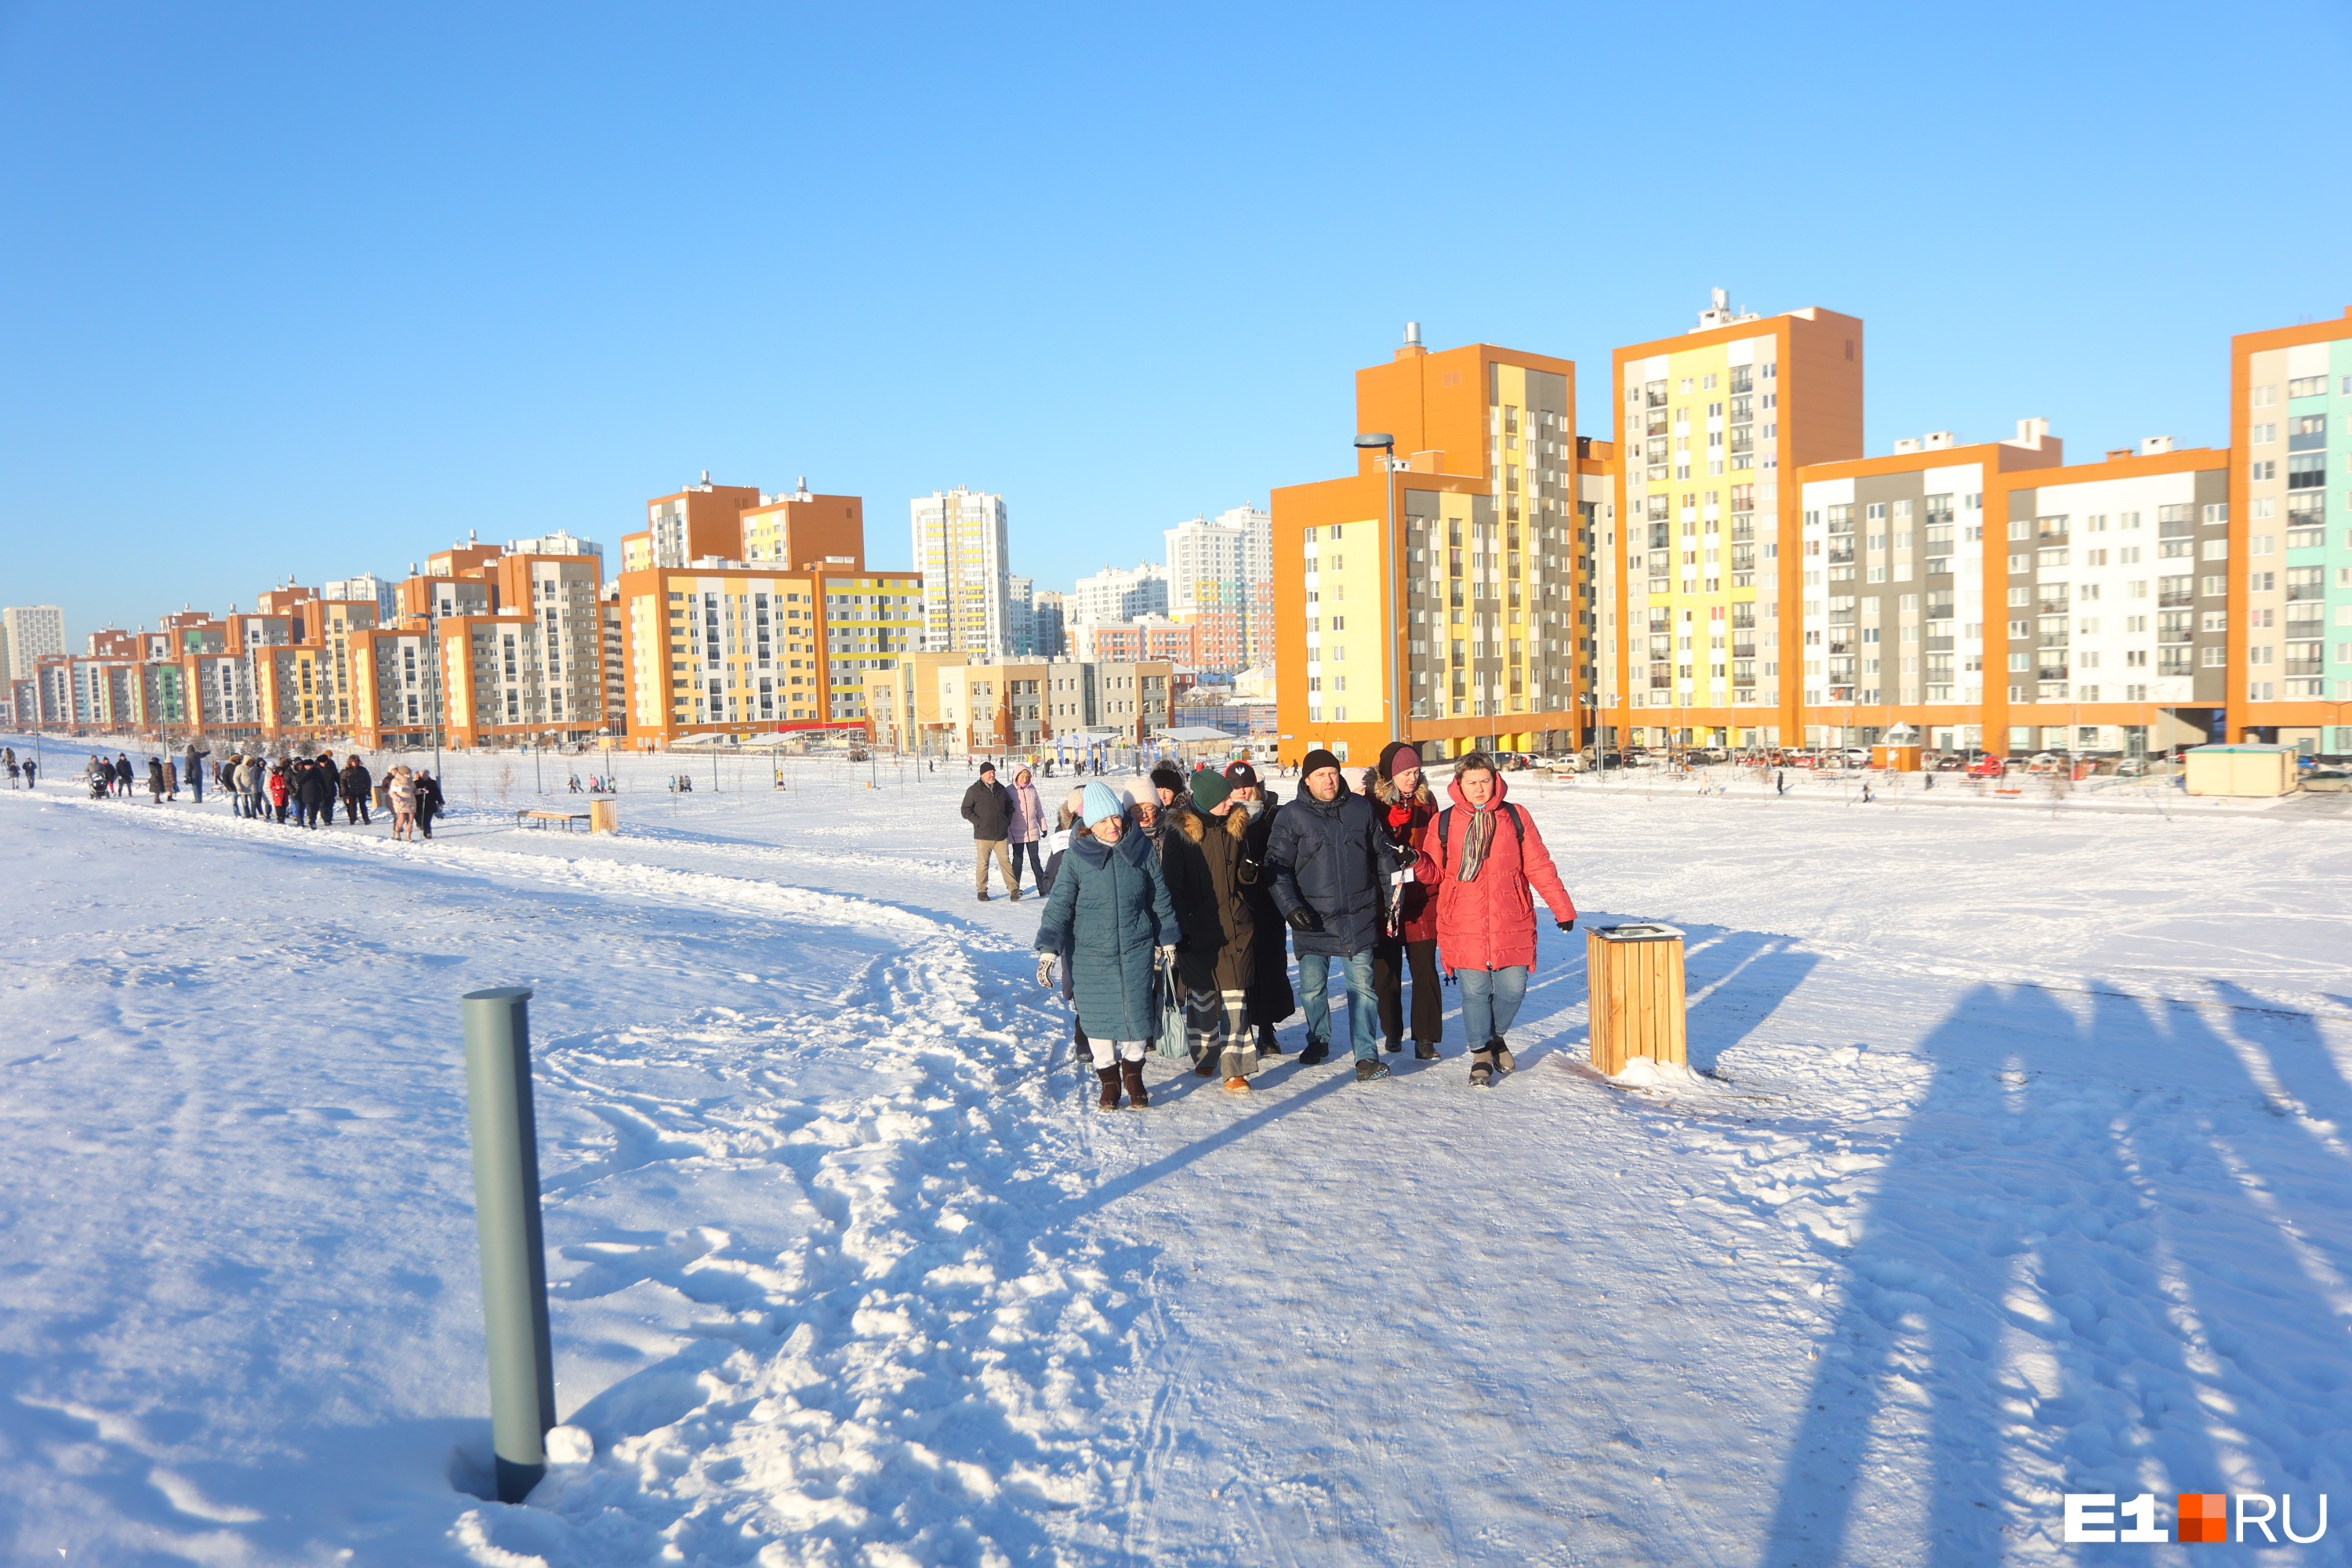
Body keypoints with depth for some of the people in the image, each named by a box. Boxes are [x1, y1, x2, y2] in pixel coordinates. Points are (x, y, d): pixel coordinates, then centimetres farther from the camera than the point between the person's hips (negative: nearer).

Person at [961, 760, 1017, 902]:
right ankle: (982, 891, 14)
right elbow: (966, 810, 0)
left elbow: (1010, 806, 26)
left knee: (1005, 861, -3)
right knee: (982, 864, 3)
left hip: (1001, 834, 3)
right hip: (983, 835, -3)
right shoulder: (974, 791, -1)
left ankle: (1014, 889, -6)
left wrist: (1007, 821, 12)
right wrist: (978, 822, -9)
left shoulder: (1000, 789, 12)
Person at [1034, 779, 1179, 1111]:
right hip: (1090, 955, -1)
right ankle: (1108, 1080, 23)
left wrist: (1167, 941, 14)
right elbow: (1059, 903, -4)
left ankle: (1133, 1075, 25)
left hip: (1136, 951, 1)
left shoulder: (1141, 849, 0)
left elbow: (1160, 898, 10)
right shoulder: (1077, 856, -5)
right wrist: (1048, 950, -10)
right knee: (1098, 1018, 4)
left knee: (1136, 1014, 1)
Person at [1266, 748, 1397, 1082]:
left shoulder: (1361, 808, 6)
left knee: (1362, 986, -2)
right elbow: (1277, 867, -4)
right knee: (1313, 987, 9)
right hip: (1313, 920, -1)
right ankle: (1318, 1040, 33)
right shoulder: (1292, 816, -2)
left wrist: (1393, 897, 17)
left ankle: (1367, 1056, 2)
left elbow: (1382, 855, 17)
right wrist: (1290, 907, -15)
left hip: (1359, 917, 1)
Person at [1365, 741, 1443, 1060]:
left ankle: (1425, 1037, 6)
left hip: (1420, 900, 2)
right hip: (1382, 899, -2)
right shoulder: (1370, 801, -5)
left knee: (1425, 968, -2)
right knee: (1386, 969, 8)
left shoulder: (1426, 800, 5)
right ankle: (1392, 1031, 25)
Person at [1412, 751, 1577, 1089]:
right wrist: (1416, 862, -13)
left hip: (1511, 925, 1)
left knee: (1513, 989, 3)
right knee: (1474, 992, 0)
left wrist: (1562, 907, 8)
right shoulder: (1443, 823, 4)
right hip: (1463, 928, -1)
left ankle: (1496, 1036, 33)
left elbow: (1538, 866, 8)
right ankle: (1481, 1054, 21)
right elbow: (1435, 873, 9)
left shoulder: (1516, 818, 5)